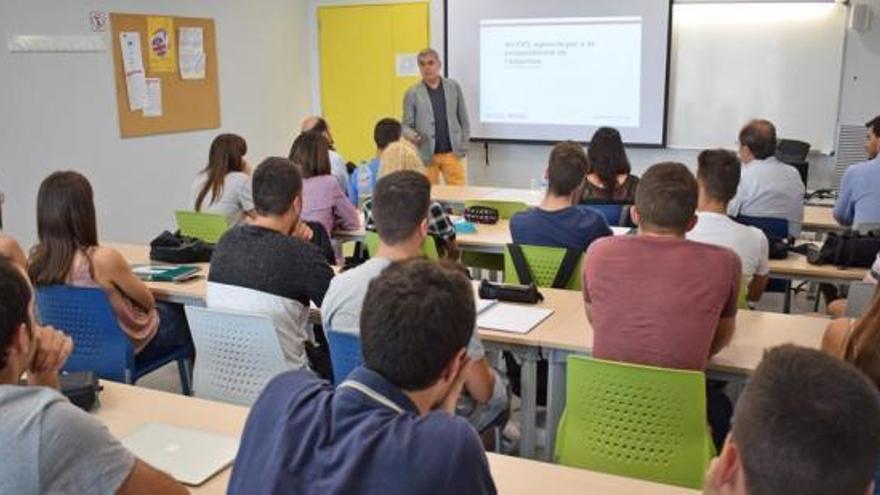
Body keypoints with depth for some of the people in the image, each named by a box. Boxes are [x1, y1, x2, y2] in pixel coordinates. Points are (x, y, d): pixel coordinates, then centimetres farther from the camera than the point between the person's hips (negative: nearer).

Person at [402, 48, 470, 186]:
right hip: (426, 155, -1)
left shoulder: (454, 87, 8)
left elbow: (464, 120, 11)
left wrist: (464, 146, 4)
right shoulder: (412, 93, 2)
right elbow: (406, 125, 2)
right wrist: (412, 135, -20)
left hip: (452, 153, 1)